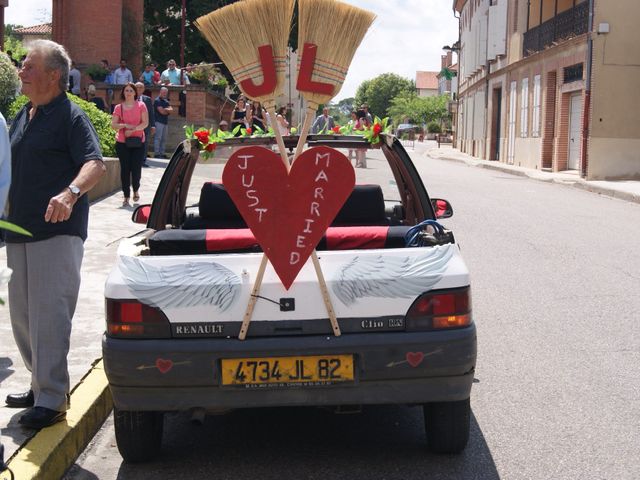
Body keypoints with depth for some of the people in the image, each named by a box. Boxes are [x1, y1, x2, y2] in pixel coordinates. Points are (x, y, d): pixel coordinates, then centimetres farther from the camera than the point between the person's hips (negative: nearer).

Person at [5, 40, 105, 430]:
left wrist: (71, 192, -37)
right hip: (20, 230, 9)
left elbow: (96, 164, -19)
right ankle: (43, 385, 26)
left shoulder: (71, 116, -7)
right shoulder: (23, 117, 17)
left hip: (57, 230, -8)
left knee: (48, 314, -9)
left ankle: (51, 398, -2)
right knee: (22, 314, 13)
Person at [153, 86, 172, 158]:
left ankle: (162, 153, 10)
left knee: (164, 139, 7)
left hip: (165, 122, 8)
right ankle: (156, 153, -10)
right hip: (159, 122, -8)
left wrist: (165, 109, -12)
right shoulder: (157, 100, -5)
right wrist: (168, 111, 3)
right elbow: (161, 111, -14)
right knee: (158, 138, -10)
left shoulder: (166, 101, 19)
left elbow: (171, 109, 6)